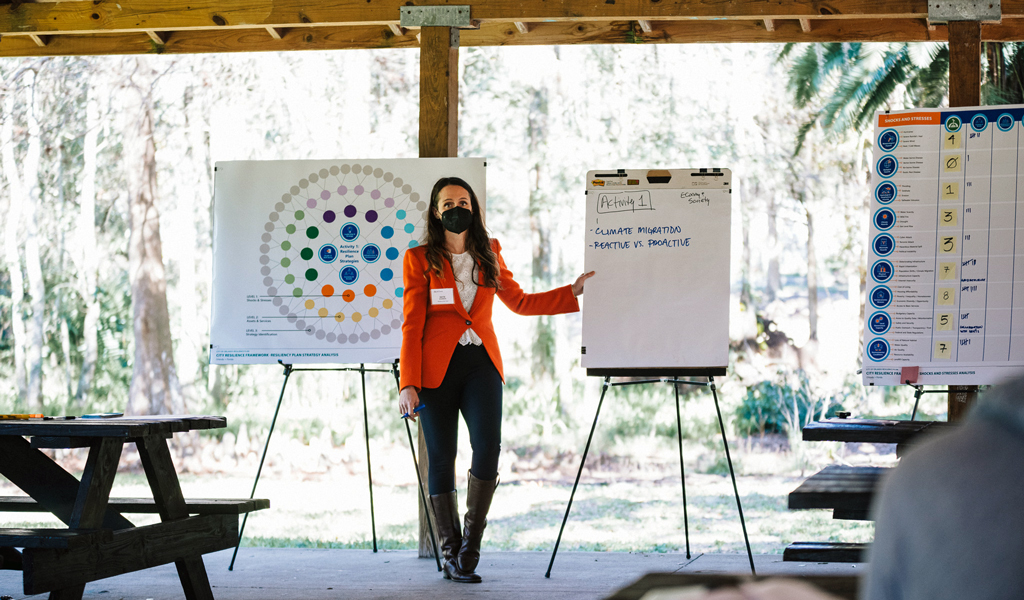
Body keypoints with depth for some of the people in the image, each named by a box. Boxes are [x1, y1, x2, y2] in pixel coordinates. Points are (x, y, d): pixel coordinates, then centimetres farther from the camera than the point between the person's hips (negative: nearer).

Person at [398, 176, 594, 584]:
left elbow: (519, 302, 23)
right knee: (441, 457, -1)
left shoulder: (489, 255, 12)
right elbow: (412, 325, 0)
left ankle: (471, 542, -1)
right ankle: (451, 554, 10)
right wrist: (408, 384, -7)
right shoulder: (419, 260, 3)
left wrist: (573, 293, 15)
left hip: (481, 364, 2)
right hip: (436, 367, -2)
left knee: (487, 446, -16)